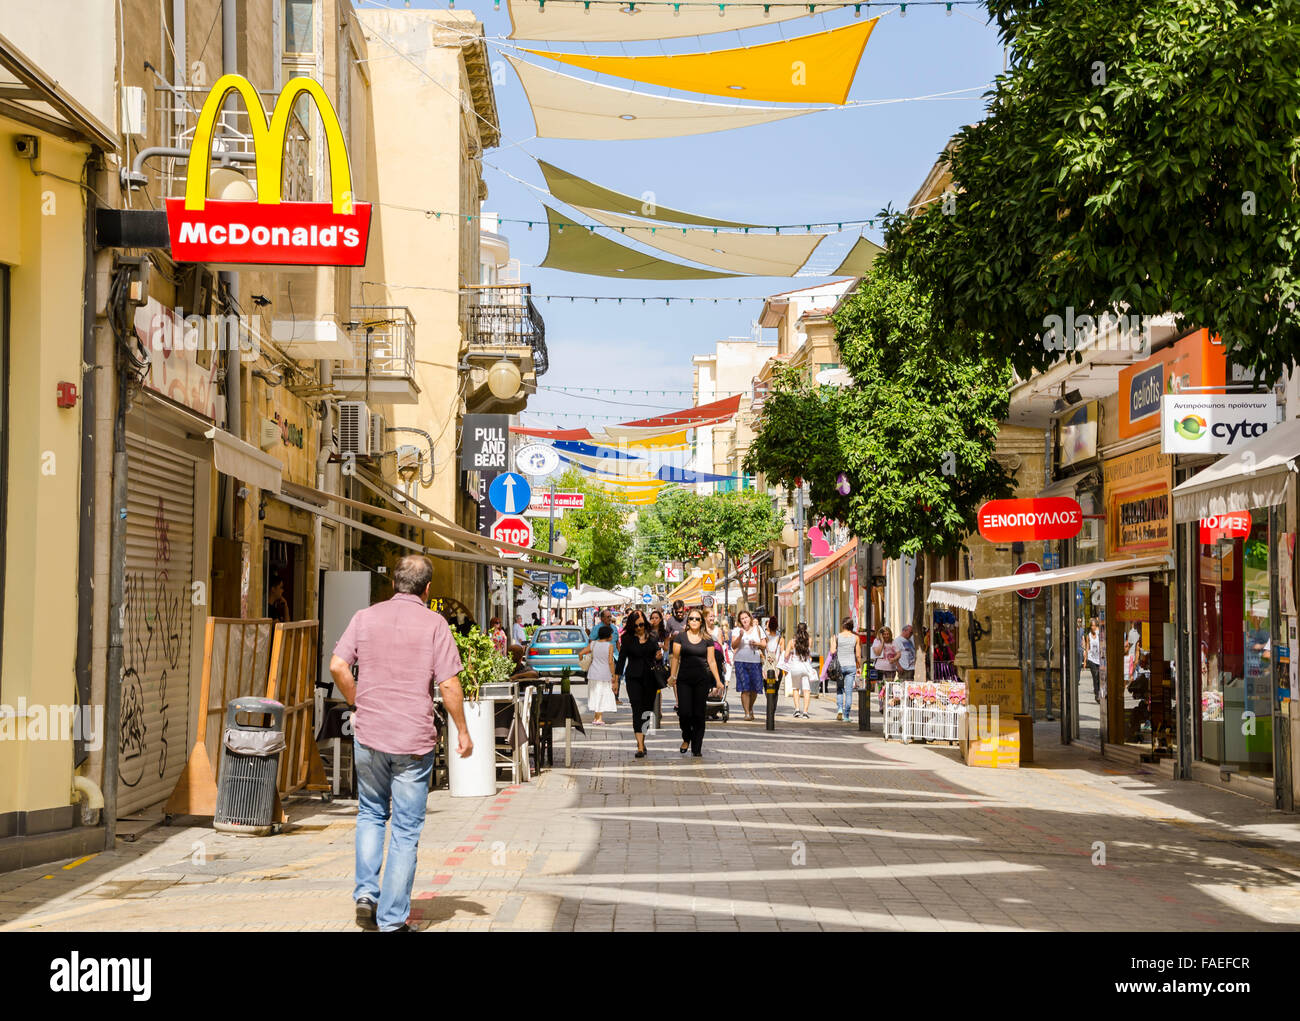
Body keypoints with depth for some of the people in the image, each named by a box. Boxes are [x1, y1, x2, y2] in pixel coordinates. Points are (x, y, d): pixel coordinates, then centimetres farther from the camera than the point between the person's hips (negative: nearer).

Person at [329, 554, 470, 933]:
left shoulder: (365, 617, 3)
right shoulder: (433, 624, -5)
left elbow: (338, 666, -3)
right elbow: (449, 684, -9)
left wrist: (359, 704, 12)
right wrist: (462, 731, 2)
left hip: (368, 735, 3)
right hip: (414, 741, -3)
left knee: (370, 814, 23)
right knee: (406, 830, 4)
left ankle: (366, 892, 9)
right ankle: (392, 919, 6)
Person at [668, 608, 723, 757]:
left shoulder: (707, 640, 7)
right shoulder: (681, 637, 5)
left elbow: (712, 661, 7)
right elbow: (676, 658, 4)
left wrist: (718, 681, 3)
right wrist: (672, 675, -5)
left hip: (702, 680, 0)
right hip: (684, 679, 0)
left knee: (698, 714, 0)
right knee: (684, 712, -10)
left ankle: (697, 748, 8)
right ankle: (686, 739, 18)